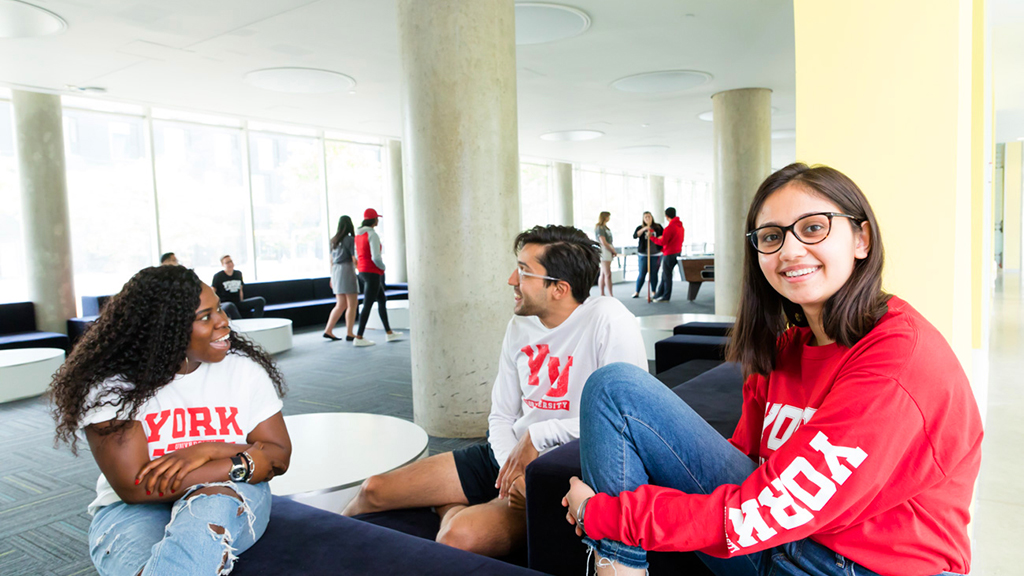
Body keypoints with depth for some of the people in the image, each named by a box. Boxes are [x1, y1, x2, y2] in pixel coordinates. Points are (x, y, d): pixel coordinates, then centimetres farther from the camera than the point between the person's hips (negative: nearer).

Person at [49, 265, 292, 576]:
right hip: (134, 511, -2)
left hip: (230, 501, 2)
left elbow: (279, 455, 0)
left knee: (212, 504, -34)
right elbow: (134, 486, -17)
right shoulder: (112, 385, -8)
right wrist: (240, 463, -19)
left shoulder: (243, 368, -1)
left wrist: (209, 450, -18)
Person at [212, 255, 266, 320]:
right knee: (230, 306, -44)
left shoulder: (238, 273, 17)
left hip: (238, 303, 5)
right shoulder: (218, 276, 3)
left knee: (260, 300, -17)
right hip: (224, 304, -5)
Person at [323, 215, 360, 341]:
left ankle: (328, 330, 9)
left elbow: (331, 260, 17)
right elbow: (355, 259, -12)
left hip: (336, 271, 8)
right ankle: (349, 333, -2)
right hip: (347, 271, -8)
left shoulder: (334, 240, 13)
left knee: (341, 305, 13)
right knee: (352, 304, -2)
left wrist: (332, 277, 22)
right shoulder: (350, 240, -9)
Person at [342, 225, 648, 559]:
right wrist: (511, 467, -12)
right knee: (375, 490, 2)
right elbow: (501, 416, 9)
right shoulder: (520, 326, 4)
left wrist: (538, 435, -18)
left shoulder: (608, 321, -18)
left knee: (460, 537, -30)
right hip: (508, 456, 7)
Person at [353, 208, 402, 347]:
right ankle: (359, 337, -2)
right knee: (368, 305, -5)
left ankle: (389, 333, 23)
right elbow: (376, 257, -24)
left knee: (382, 300, 17)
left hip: (363, 271, 9)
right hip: (373, 273, -9)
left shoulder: (359, 234, 10)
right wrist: (383, 266, -4)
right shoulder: (372, 235, -16)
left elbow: (358, 255, 16)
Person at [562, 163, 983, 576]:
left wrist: (600, 513, -16)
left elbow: (765, 513, -24)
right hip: (781, 542, 7)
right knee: (616, 388, -7)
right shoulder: (785, 348, 6)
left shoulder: (901, 360, -21)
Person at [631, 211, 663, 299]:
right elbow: (635, 236, -14)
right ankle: (637, 292, 11)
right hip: (643, 254, -1)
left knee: (654, 274, 4)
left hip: (656, 254, 1)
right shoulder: (640, 228, 3)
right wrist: (644, 229, -27)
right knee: (642, 274, 0)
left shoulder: (658, 227, 7)